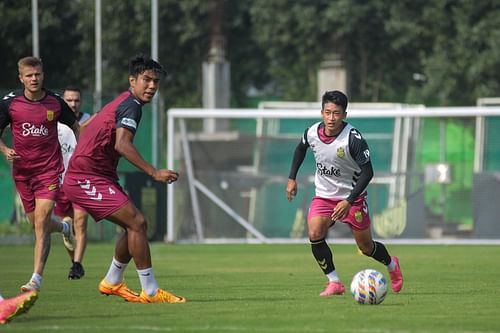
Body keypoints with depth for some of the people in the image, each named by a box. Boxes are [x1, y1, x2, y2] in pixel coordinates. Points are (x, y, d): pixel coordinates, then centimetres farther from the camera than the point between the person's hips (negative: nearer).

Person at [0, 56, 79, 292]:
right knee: (36, 224, 12)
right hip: (22, 171, 3)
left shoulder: (55, 102, -4)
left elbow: (75, 127, 13)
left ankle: (36, 279, -15)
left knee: (41, 223, -15)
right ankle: (64, 228, 48)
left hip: (49, 170, -3)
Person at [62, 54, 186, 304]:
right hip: (87, 180, -10)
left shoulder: (119, 103, 18)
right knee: (137, 222, -16)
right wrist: (153, 173, -31)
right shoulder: (131, 106, -13)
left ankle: (112, 283, 28)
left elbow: (84, 128, 28)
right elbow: (122, 144, -28)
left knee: (133, 226, 14)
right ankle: (150, 292, -14)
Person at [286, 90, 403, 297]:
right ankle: (334, 283, -10)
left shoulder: (353, 139, -26)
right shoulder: (312, 132, -11)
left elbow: (367, 172, -23)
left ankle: (392, 265, 40)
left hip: (352, 197, -3)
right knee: (314, 234, -22)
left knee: (365, 247, 7)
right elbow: (301, 148, 14)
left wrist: (349, 201, -30)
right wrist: (292, 178, 10)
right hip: (323, 196, 3)